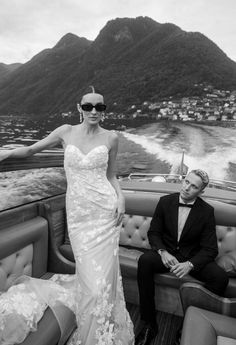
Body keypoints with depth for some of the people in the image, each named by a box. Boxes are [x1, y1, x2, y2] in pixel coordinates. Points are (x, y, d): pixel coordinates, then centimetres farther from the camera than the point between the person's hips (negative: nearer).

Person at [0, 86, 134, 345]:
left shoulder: (110, 138, 3)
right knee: (88, 274, 7)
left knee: (104, 273, 2)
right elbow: (32, 149, 10)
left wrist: (120, 197, -5)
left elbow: (110, 175, 11)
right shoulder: (66, 132, 3)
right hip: (77, 212, 1)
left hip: (104, 210, 0)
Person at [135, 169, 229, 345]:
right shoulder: (165, 201, -5)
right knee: (144, 261, -30)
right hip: (166, 253, 0)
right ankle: (150, 324, -15)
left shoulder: (207, 211, -7)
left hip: (193, 257, 0)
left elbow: (210, 249, -8)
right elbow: (153, 232, 0)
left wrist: (190, 264, -26)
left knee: (220, 277, -26)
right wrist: (162, 252, -20)